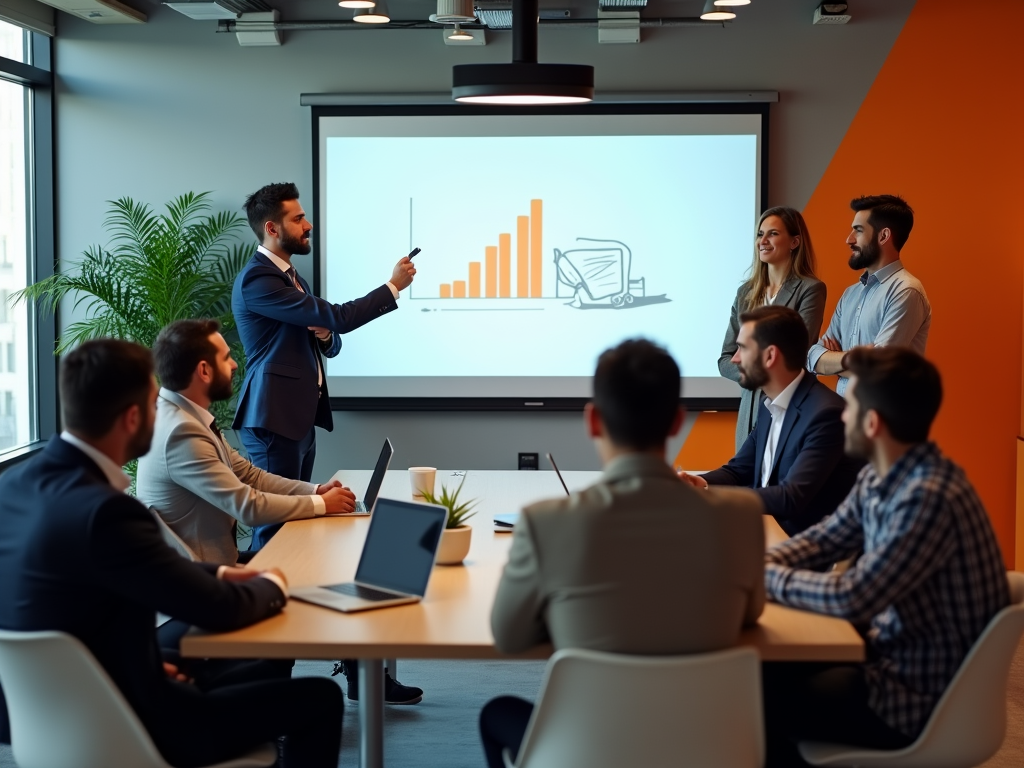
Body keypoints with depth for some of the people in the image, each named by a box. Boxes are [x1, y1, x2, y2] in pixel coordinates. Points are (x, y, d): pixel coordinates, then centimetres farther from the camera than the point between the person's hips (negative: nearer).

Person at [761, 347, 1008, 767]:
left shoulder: (930, 498, -29)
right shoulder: (879, 478, -1)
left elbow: (852, 599, -28)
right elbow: (824, 538, 12)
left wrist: (768, 576, -13)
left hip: (922, 698, -8)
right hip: (892, 651, 8)